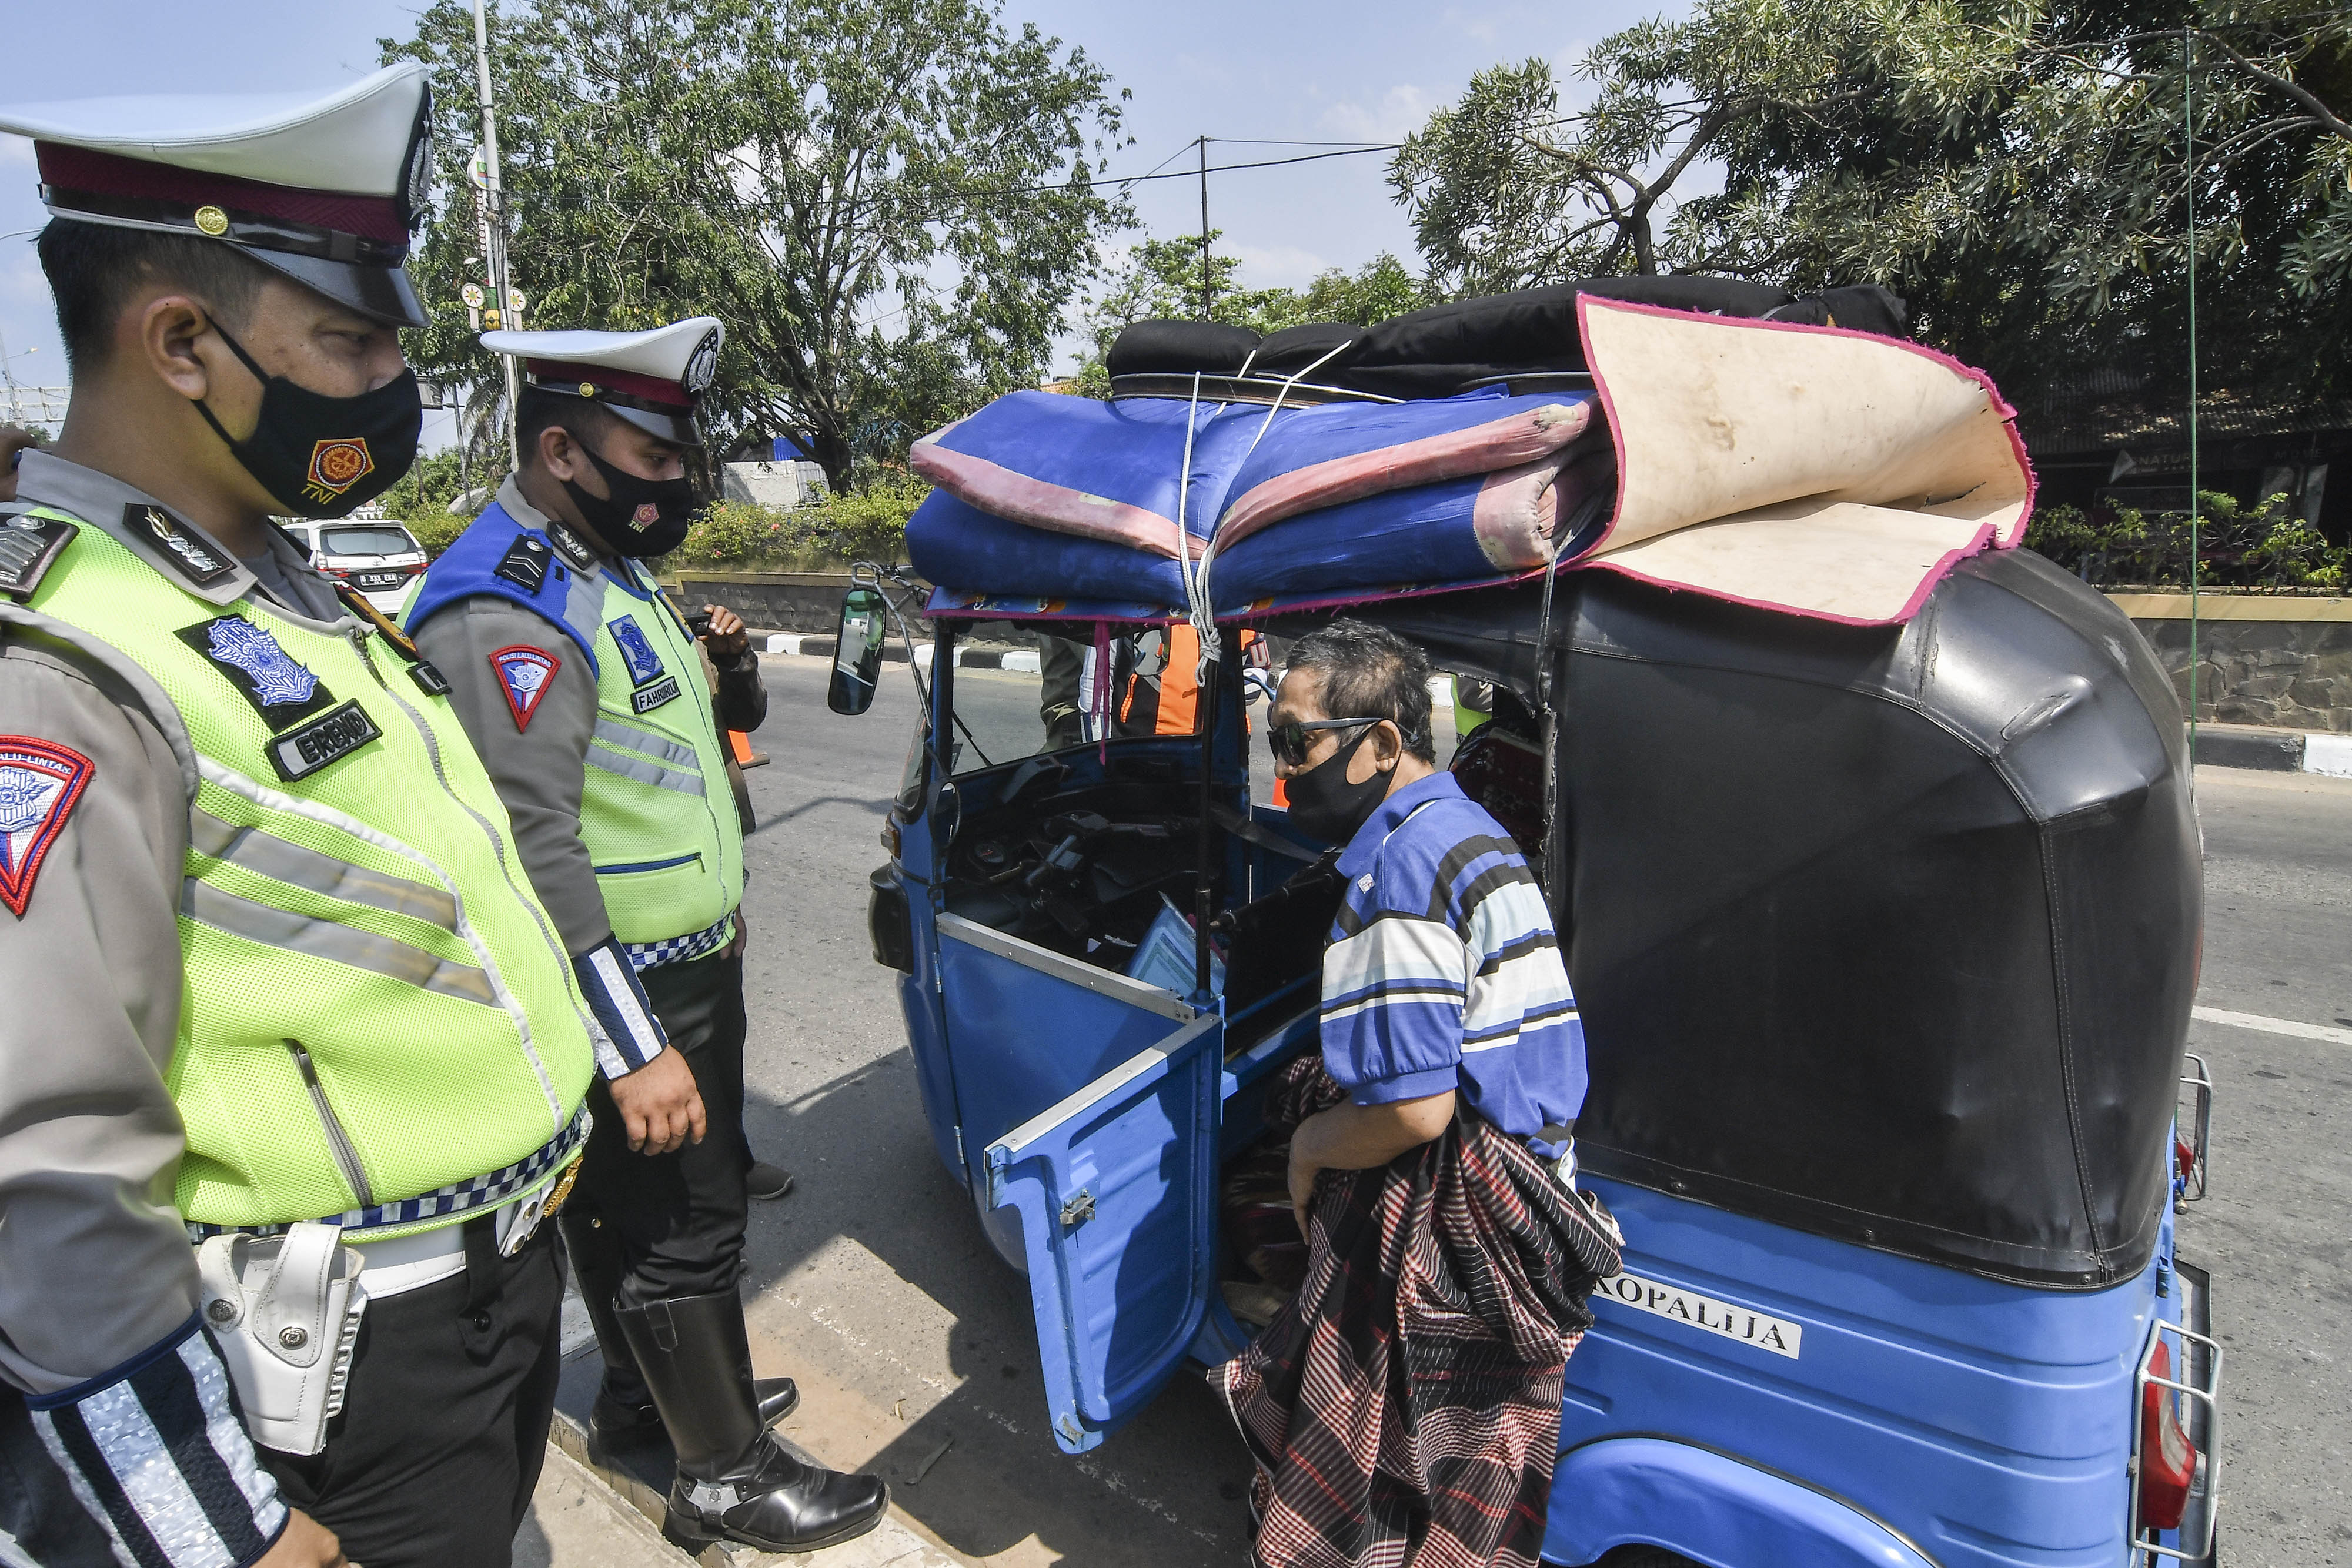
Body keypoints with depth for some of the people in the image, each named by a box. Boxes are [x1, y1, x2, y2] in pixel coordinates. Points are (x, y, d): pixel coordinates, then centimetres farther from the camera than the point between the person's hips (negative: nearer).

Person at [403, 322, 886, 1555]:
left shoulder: (610, 571, 11)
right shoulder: (508, 610, -23)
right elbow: (530, 851, -28)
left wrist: (726, 685, 7)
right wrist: (634, 1050, -27)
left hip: (690, 967, 10)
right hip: (628, 992, -10)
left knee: (626, 1208, 25)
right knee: (682, 1227, 4)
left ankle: (641, 1389, 45)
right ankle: (727, 1479, 22)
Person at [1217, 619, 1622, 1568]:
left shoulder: (1402, 867, -23)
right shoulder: (1471, 831, 9)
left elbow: (1414, 1111, -27)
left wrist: (1307, 1149, -9)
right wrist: (1320, 1094, 15)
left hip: (1449, 1231, -10)